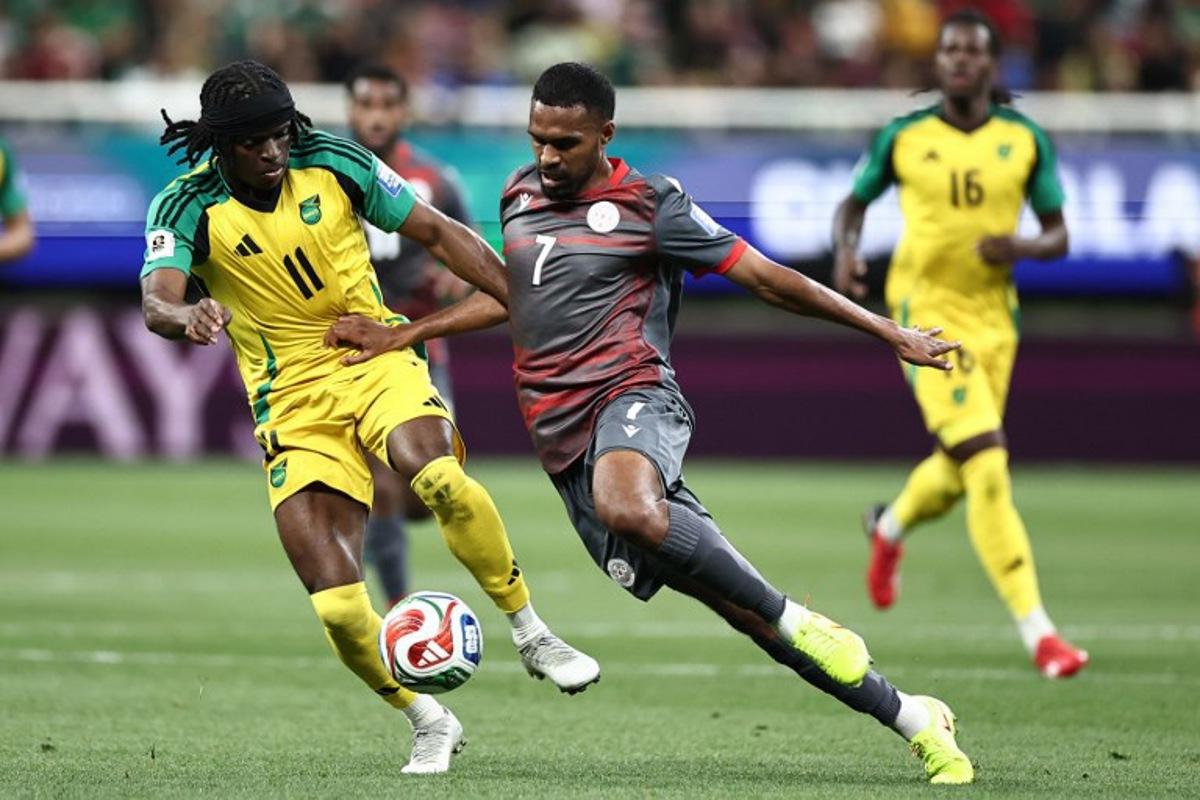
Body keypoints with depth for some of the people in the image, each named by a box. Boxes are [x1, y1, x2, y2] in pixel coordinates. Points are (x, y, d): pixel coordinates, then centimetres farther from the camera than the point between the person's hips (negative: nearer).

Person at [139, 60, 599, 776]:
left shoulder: (332, 163, -3)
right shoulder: (189, 207, -9)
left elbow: (439, 233, 8)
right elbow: (156, 304, -25)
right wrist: (186, 318, -50)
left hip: (377, 361, 0)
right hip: (293, 401, 0)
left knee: (434, 473, -35)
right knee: (338, 608, -13)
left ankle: (532, 634, -16)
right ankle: (429, 723, 12)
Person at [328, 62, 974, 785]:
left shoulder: (649, 205, -2)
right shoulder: (519, 196, 16)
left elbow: (765, 278, 0)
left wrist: (888, 331, -3)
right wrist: (402, 336, 33)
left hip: (632, 396, -5)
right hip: (561, 434, 5)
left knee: (626, 506, -42)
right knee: (740, 607, -3)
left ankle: (800, 624, -25)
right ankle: (912, 719, 3)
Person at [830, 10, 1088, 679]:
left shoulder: (1026, 140, 2)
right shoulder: (904, 138, -2)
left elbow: (1059, 236, 6)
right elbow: (854, 204, 12)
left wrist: (1020, 247, -16)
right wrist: (846, 253, -9)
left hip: (993, 316, 4)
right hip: (926, 311, -4)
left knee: (958, 471, 17)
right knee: (988, 468, -17)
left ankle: (890, 528, 54)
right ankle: (1037, 632, -17)